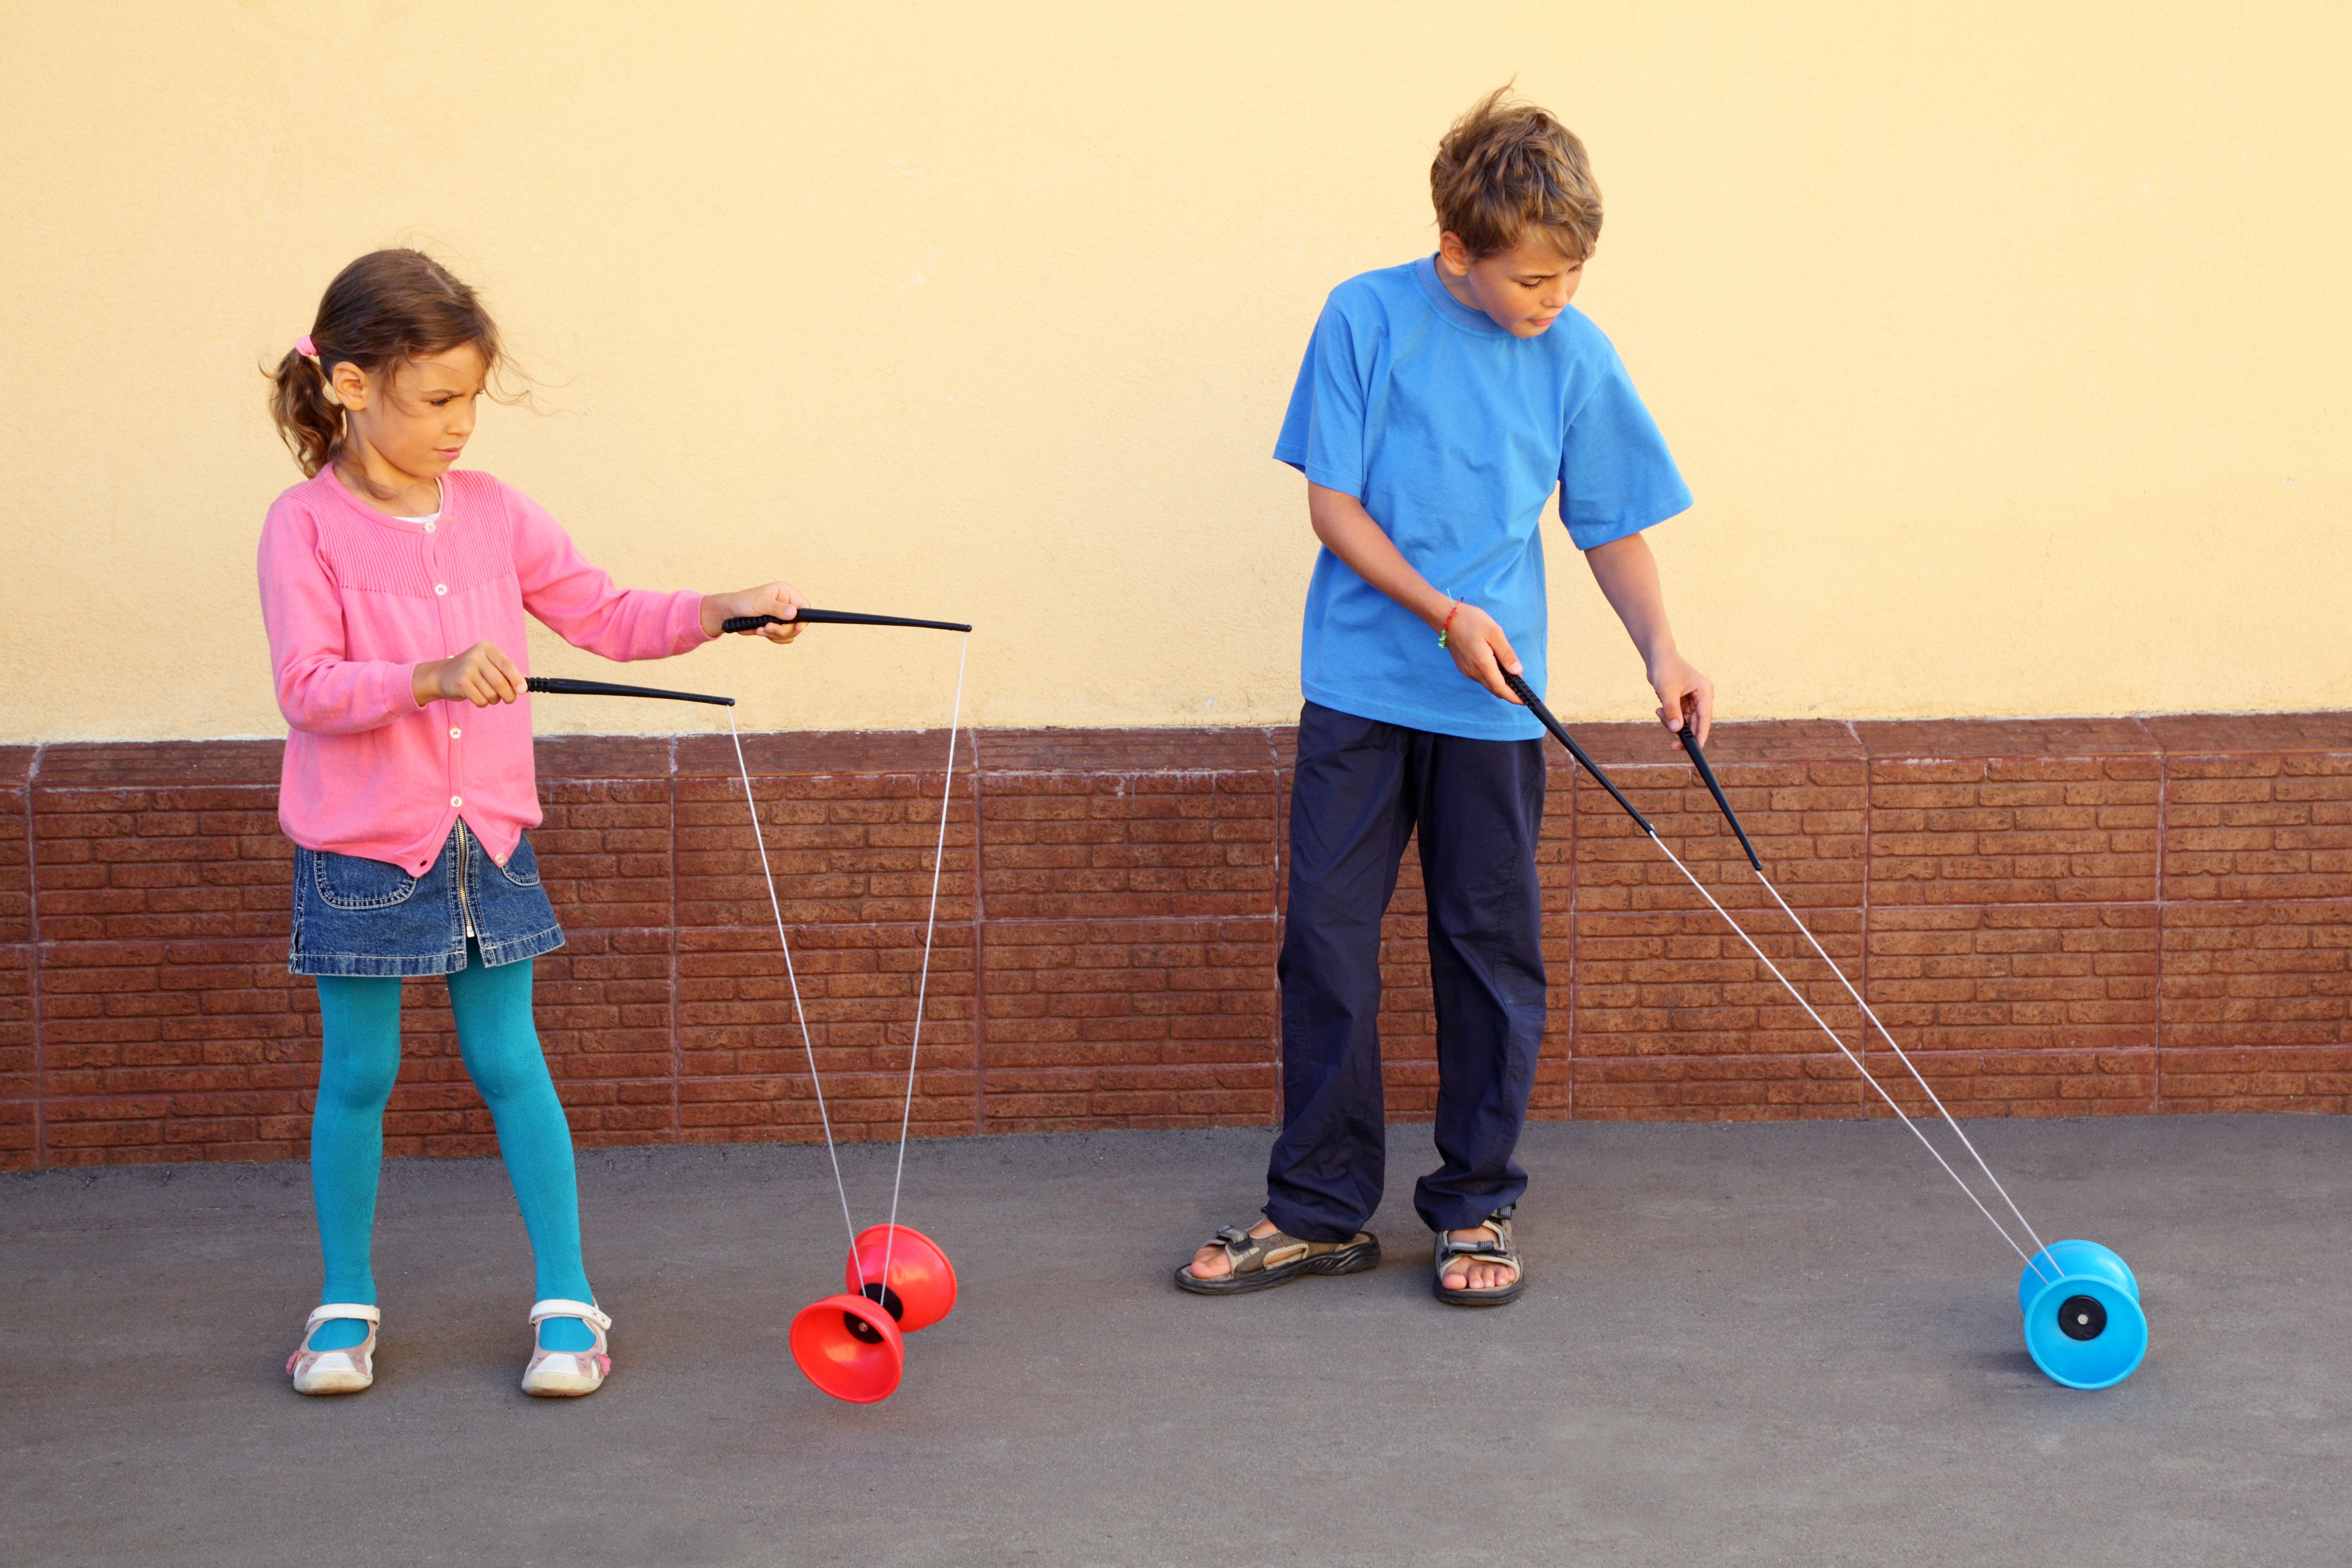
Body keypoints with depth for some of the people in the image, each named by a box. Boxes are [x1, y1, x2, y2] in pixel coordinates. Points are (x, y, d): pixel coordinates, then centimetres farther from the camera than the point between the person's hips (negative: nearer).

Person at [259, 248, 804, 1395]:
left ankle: (568, 1302, 12)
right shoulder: (307, 526, -10)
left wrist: (722, 611, -5)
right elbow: (309, 689, -19)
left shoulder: (491, 512, 4)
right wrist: (434, 677, -34)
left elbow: (606, 617, 9)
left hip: (486, 837, 3)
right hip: (360, 845, -3)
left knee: (509, 1064, 5)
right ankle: (346, 1308, 22)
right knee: (357, 1075, 7)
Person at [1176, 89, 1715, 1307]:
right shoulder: (1366, 318, -6)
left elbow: (1611, 529, 8)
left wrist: (1661, 653, -6)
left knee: (1490, 947, 6)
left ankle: (1478, 1206, 18)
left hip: (1494, 704, 1)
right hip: (1358, 689, -1)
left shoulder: (1577, 358, -1)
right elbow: (1333, 507, -5)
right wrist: (1444, 613, -16)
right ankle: (1320, 1210, 12)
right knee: (1326, 938, 1)